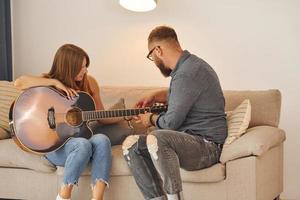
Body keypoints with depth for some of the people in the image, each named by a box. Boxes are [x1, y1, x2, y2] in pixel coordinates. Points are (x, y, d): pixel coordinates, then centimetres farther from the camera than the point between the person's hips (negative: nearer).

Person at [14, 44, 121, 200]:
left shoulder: (90, 83, 5)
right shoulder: (50, 82, -5)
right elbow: (19, 83, -25)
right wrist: (55, 82, -25)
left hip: (80, 138, 4)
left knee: (102, 140, -30)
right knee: (83, 144, -35)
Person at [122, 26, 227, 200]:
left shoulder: (187, 74, -19)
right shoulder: (189, 65, 14)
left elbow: (171, 122, -17)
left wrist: (151, 119, 3)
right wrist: (156, 96, 26)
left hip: (207, 146, -10)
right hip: (188, 140, 10)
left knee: (155, 139, -36)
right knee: (131, 144, -2)